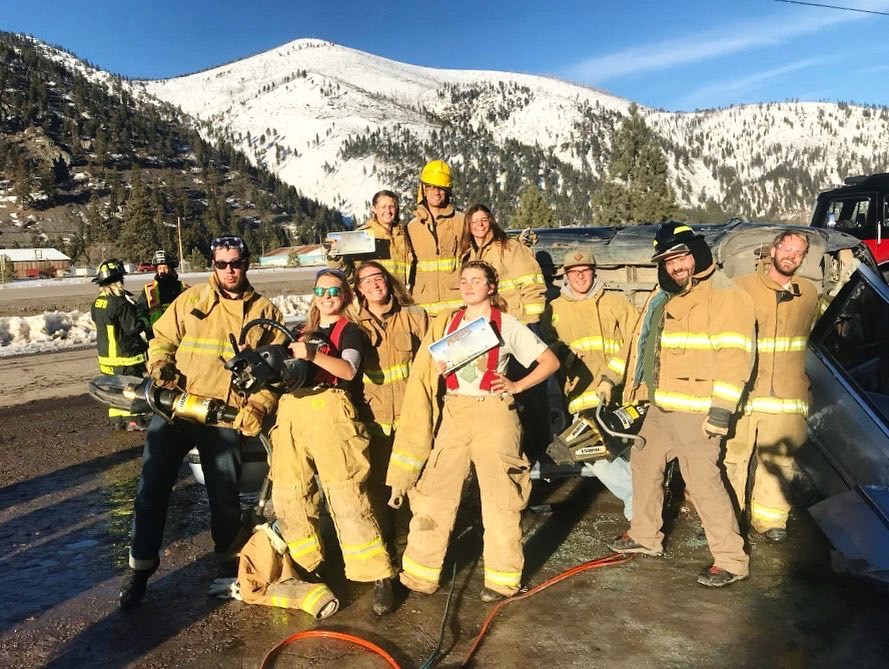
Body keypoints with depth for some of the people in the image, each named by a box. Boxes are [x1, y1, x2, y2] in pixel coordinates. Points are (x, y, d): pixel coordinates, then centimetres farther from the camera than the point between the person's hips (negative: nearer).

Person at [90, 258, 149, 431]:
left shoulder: (97, 303, 4)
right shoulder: (121, 303, -22)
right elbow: (133, 327, -23)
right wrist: (143, 323, -3)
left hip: (106, 352, 8)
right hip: (125, 354, -8)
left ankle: (116, 419, 22)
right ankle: (133, 419, 9)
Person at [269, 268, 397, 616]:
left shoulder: (350, 330, 7)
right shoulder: (305, 331, 25)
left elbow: (348, 370, -11)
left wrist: (311, 354, -25)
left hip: (329, 410, -6)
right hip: (292, 411, 7)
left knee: (346, 496, -12)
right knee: (287, 494, 7)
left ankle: (380, 577, -5)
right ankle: (306, 563, 25)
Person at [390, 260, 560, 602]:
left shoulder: (507, 324, 1)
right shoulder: (447, 322, 11)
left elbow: (550, 361, 3)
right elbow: (430, 370, 16)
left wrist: (517, 386, -6)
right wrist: (440, 364, -6)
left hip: (493, 414, -3)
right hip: (453, 413, 3)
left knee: (499, 497, 2)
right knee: (434, 494, 4)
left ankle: (501, 577, 17)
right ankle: (421, 574, 17)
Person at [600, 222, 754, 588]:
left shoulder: (725, 295, -12)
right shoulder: (662, 298, 16)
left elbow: (735, 355, -19)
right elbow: (638, 340, 24)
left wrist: (721, 410, -23)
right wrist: (611, 377, 19)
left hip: (697, 411, -9)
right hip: (660, 407, 9)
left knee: (703, 481, -7)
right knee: (644, 464, 18)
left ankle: (731, 560, 10)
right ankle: (645, 536, 36)